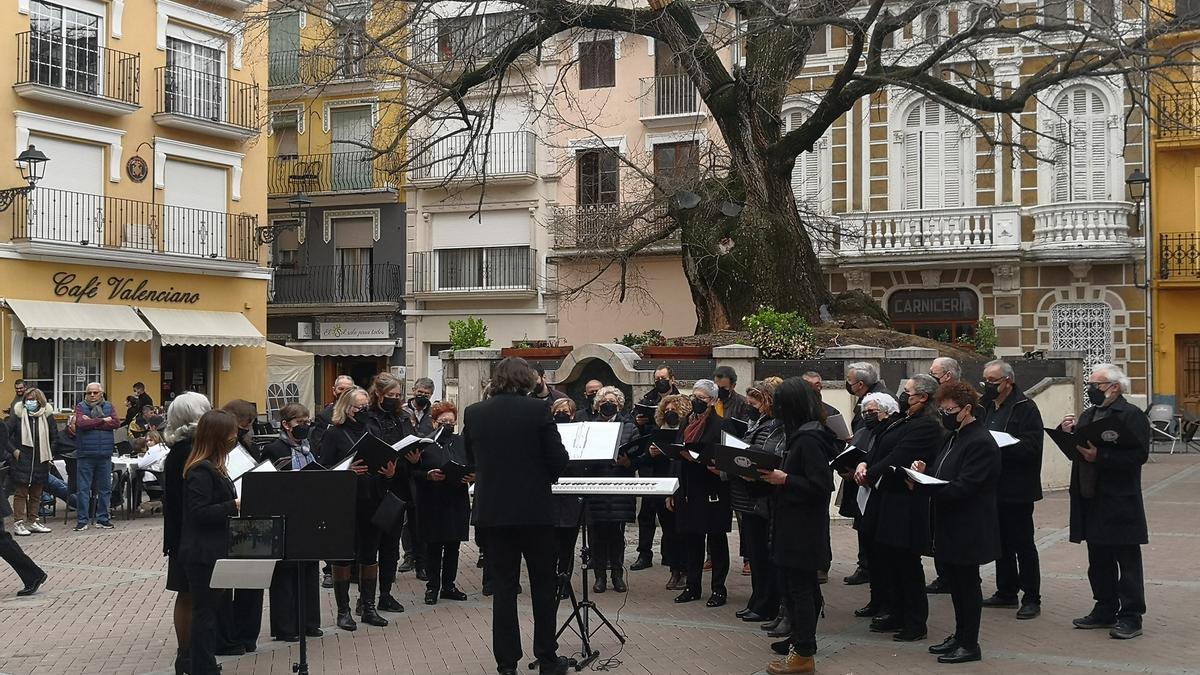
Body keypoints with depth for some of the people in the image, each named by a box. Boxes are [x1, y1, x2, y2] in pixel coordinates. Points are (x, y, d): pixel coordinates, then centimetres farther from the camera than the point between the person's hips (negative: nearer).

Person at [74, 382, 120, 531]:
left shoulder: (108, 406, 10)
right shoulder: (80, 407, 2)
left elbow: (116, 423, -7)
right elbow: (81, 423, -17)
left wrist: (92, 422, -11)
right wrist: (103, 420, -10)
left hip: (105, 454, 3)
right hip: (85, 455, -2)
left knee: (105, 488, 7)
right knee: (83, 489, 0)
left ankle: (102, 519, 16)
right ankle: (82, 520, 5)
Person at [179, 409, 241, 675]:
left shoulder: (212, 466, 12)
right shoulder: (201, 471, -18)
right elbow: (200, 512, -23)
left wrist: (238, 503, 7)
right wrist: (235, 506, -23)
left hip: (213, 551, 10)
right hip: (203, 553, -10)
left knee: (212, 608, 16)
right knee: (206, 611, -2)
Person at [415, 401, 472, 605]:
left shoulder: (462, 443, 9)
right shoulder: (424, 443, -3)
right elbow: (415, 473, -6)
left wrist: (472, 477, -10)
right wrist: (429, 475, -23)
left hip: (458, 503, 4)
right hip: (432, 504, -4)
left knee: (453, 546, 9)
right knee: (433, 547, 3)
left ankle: (448, 586, 19)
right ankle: (432, 587, 12)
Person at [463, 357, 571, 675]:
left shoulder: (474, 413, 0)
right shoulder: (538, 409, -10)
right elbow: (558, 460, -9)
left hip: (493, 510, 2)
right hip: (535, 509, -2)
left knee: (503, 587, 8)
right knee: (543, 586, 11)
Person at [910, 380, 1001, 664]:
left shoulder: (980, 442, -18)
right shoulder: (954, 437, 12)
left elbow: (962, 487, -24)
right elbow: (944, 475, 17)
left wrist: (920, 486, -28)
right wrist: (925, 471, -4)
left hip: (968, 529, -9)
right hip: (950, 526, 9)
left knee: (967, 583, 1)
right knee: (955, 582, 16)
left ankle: (970, 644, 12)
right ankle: (960, 636, 27)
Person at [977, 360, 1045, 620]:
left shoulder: (1025, 407, -11)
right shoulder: (985, 406, 12)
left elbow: (1031, 447, -20)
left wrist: (998, 448, -27)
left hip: (1017, 488, -7)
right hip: (993, 487, 7)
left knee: (1023, 544, -1)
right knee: (1002, 542, 15)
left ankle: (1032, 598, 5)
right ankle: (1006, 592, 25)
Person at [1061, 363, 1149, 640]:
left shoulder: (1132, 416, -10)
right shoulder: (1088, 415, 16)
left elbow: (1139, 454, -19)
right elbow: (1074, 448, 20)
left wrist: (1100, 456, -24)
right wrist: (1066, 432, 0)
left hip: (1120, 503, -8)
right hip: (1091, 501, 8)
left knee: (1127, 560, -1)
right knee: (1099, 560, 15)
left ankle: (1131, 617, 4)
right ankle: (1105, 610, 25)